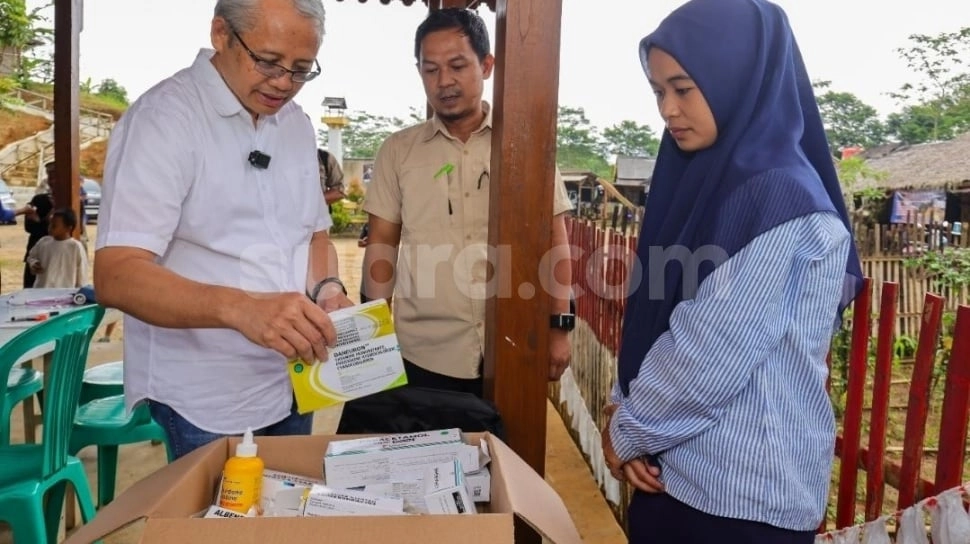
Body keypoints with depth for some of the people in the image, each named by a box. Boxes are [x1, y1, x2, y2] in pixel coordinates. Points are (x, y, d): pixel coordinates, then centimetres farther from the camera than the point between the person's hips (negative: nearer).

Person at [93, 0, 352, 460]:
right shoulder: (162, 119, -15)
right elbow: (116, 276, -23)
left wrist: (327, 288, -7)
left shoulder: (297, 124, 6)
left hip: (292, 388, 7)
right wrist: (240, 307, -40)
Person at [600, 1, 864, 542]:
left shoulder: (781, 198, -20)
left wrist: (628, 431, -9)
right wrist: (625, 409, -3)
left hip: (745, 490, -7)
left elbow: (710, 356, -22)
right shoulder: (703, 181, 6)